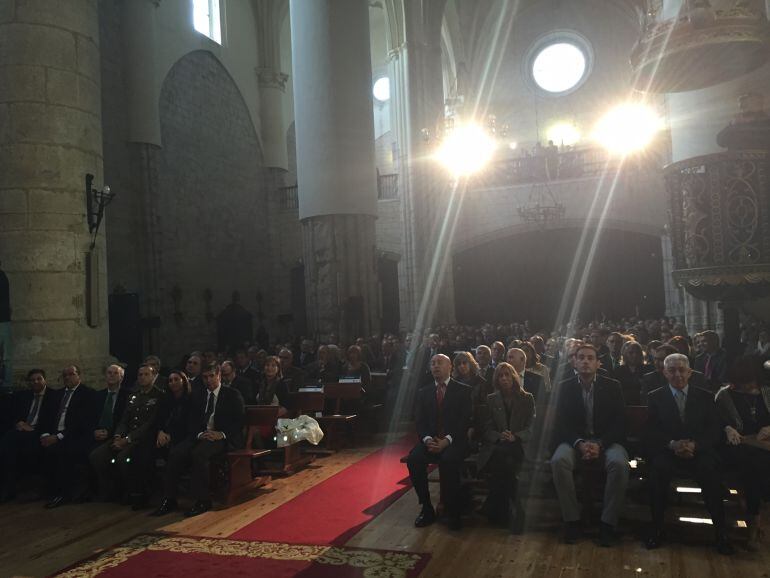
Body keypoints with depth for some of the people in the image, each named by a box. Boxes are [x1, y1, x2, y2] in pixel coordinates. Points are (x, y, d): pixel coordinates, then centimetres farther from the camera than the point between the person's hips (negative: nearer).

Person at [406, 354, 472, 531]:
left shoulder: (463, 390, 5)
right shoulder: (424, 392, 16)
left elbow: (465, 421, -4)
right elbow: (420, 422, 9)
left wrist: (447, 440, -17)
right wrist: (427, 439, -12)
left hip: (454, 442, -3)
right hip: (430, 441, 4)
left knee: (448, 460, -35)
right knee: (413, 458, -27)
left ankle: (453, 513, -20)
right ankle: (427, 509, -13)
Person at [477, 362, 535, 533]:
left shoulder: (527, 398, 13)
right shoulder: (491, 399, 17)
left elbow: (530, 428, 4)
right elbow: (487, 429, 11)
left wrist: (515, 436, -16)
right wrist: (499, 436, -12)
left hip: (518, 445, -1)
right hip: (495, 446, 1)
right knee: (502, 458, -36)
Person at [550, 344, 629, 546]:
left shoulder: (612, 387, 4)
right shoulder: (565, 387, 5)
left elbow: (619, 423, -1)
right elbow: (562, 423, 1)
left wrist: (599, 444, -17)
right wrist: (579, 443, -18)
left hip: (606, 441, 0)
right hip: (575, 441, 0)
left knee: (619, 463, -33)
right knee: (559, 460, -31)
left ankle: (608, 523, -18)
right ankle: (571, 520, -18)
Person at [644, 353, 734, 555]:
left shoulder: (705, 397, 12)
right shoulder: (655, 397, 9)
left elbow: (714, 432, 4)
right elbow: (650, 432, 2)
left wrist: (695, 445, -16)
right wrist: (672, 444, -17)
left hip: (699, 451, 1)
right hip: (667, 450, 0)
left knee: (709, 469, -32)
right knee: (659, 468, -32)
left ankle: (720, 532, -19)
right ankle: (657, 529, -21)